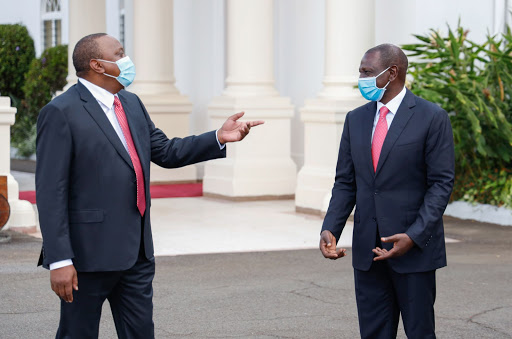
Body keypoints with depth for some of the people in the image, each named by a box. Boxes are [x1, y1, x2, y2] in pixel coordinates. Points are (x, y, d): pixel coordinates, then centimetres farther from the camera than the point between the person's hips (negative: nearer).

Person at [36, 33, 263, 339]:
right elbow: (51, 192, -15)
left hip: (137, 251, 8)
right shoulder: (61, 113, -12)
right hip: (90, 253, -7)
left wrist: (219, 138, 6)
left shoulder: (131, 104, 13)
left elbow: (166, 152, 20)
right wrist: (59, 260, -20)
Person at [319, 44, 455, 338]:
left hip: (415, 246, -5)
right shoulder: (356, 119, 10)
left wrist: (414, 236, -19)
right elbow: (345, 182, 10)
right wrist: (330, 229, -5)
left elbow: (441, 184, -9)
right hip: (367, 248, 5)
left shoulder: (432, 117, -6)